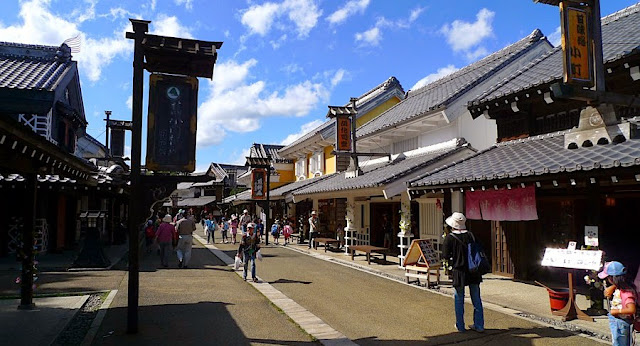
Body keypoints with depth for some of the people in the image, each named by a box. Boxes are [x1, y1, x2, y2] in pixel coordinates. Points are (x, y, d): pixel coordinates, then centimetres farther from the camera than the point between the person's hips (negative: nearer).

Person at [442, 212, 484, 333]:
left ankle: (460, 326, 17)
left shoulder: (450, 238, -11)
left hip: (459, 272, -3)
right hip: (473, 271, 4)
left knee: (458, 299, 10)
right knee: (476, 299, 12)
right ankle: (479, 325, 19)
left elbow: (445, 255, -12)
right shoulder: (470, 235, 0)